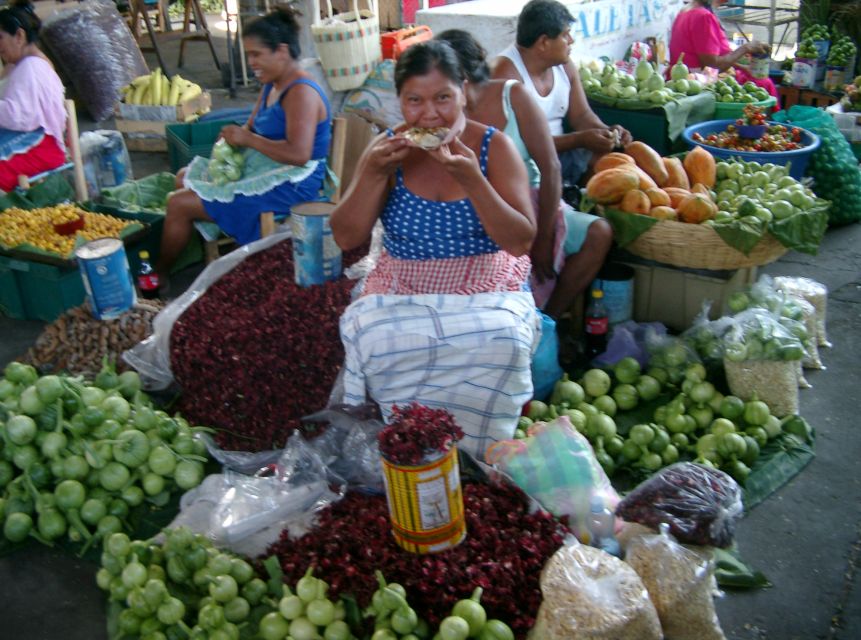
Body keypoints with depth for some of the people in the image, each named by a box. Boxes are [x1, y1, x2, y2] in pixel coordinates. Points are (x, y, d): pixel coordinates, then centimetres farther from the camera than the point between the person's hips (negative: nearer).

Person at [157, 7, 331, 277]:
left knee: (180, 204, -9)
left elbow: (299, 154, -33)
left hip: (289, 188, -11)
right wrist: (234, 137, -11)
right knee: (185, 178, 23)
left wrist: (248, 139, -23)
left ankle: (159, 276, 12)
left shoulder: (301, 93, -22)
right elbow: (253, 129, 13)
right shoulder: (271, 86, 9)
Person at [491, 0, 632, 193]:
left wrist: (607, 132, -9)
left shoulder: (564, 65, 7)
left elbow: (582, 115, 12)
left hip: (561, 152, 7)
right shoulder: (506, 71, -17)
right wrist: (580, 139, -24)